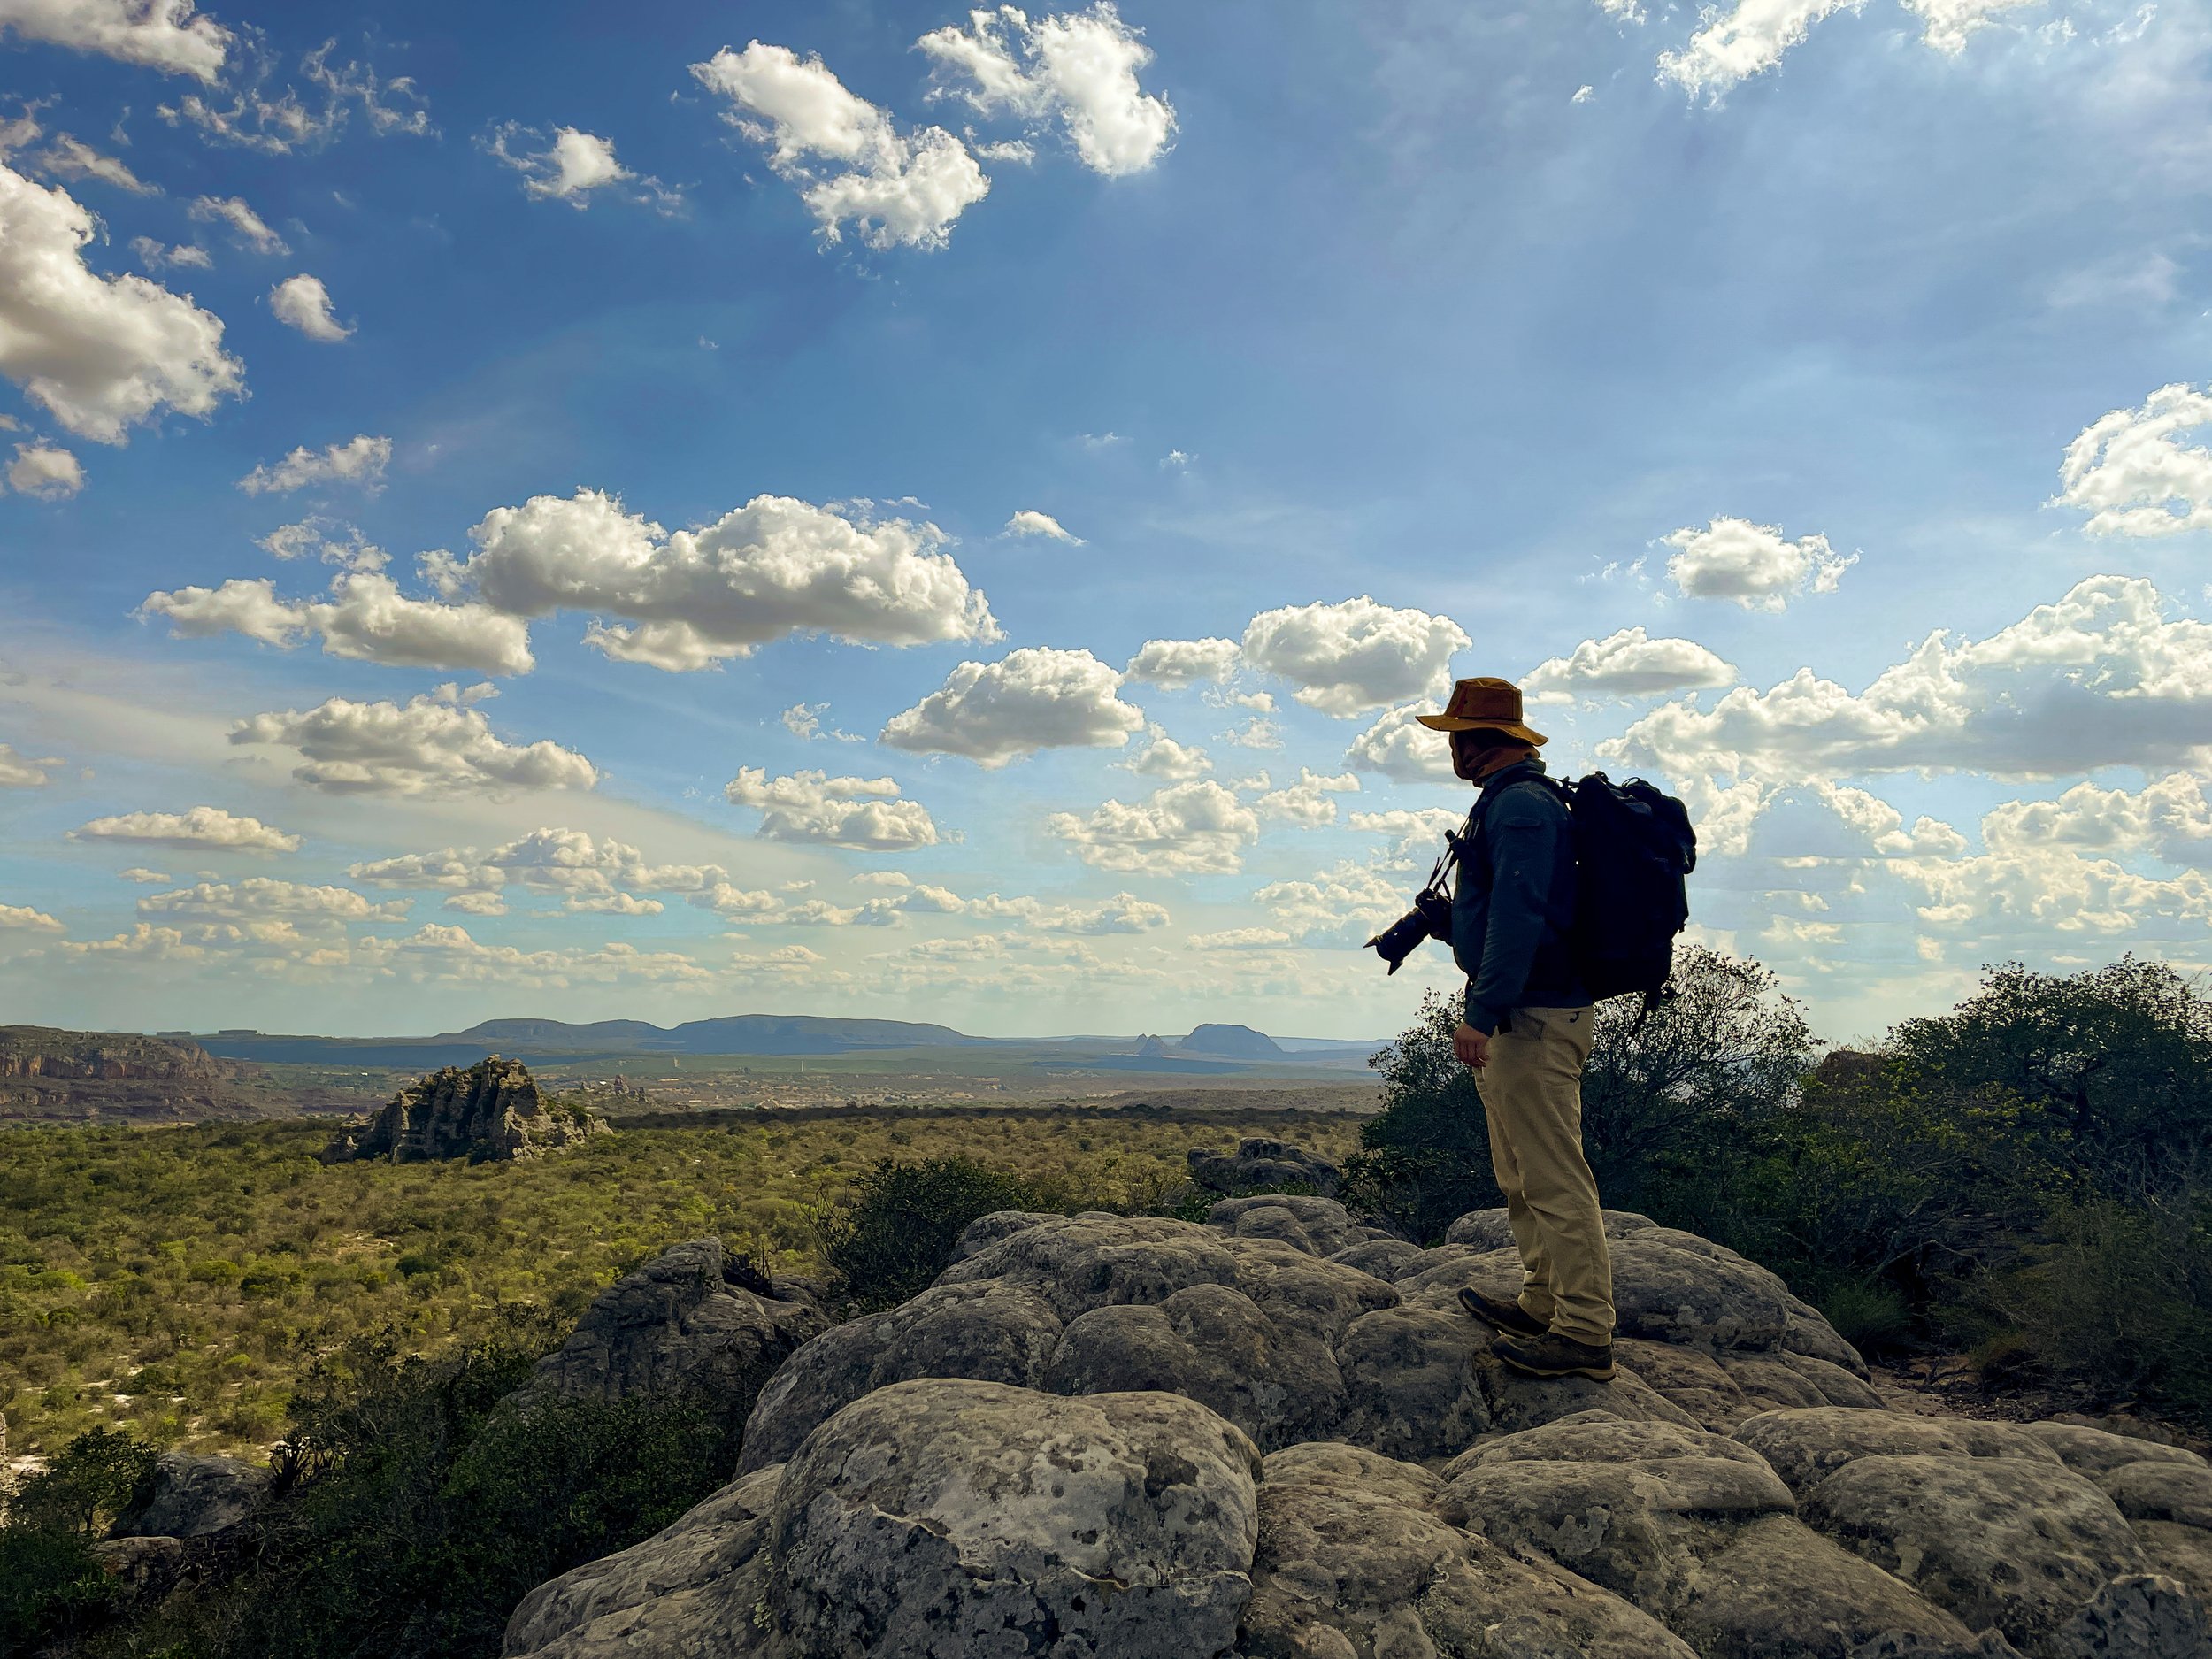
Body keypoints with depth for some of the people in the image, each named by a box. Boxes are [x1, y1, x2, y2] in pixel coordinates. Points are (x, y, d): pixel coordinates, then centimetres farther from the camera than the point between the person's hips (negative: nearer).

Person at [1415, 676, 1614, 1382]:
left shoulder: (1519, 805, -15)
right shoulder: (1511, 801, 18)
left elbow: (1517, 917, -24)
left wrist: (1481, 1014, -26)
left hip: (1532, 1018, -11)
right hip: (1519, 1015, 11)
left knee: (1554, 1178, -7)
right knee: (1522, 1176, 17)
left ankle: (1585, 1333, -1)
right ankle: (1543, 1303, 27)